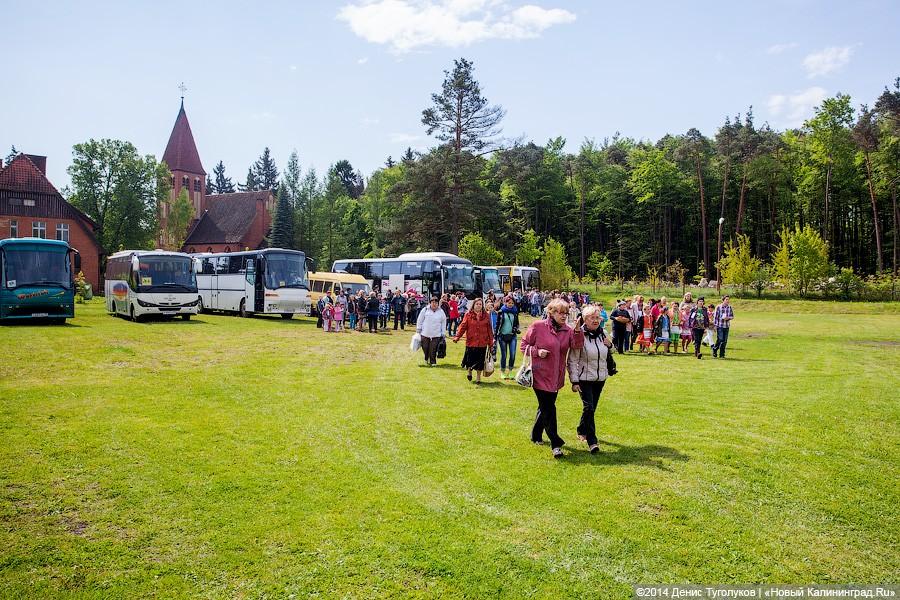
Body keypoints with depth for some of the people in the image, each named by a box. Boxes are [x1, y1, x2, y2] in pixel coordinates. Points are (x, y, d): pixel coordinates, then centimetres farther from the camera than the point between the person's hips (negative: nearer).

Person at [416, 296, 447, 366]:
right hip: (425, 334, 1)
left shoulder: (441, 312, 3)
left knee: (433, 349, -4)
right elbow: (420, 320, 5)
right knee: (425, 348, 8)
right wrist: (418, 330, 4)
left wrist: (442, 333, 7)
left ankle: (432, 362, 9)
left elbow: (443, 323, 10)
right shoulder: (425, 310, 0)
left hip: (436, 335, 0)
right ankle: (426, 359, 32)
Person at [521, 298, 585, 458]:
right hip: (541, 375, -5)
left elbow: (577, 345, -13)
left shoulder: (567, 330, 3)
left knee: (546, 407, 18)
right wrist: (537, 351, -19)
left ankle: (536, 435, 37)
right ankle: (555, 444, -1)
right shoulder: (538, 326, -9)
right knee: (548, 409, -7)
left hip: (557, 377, 6)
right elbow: (524, 345, -2)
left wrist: (578, 331, -29)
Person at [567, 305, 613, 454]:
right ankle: (592, 441, -9)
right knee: (588, 407, -13)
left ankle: (581, 431, 35)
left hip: (600, 377, 6)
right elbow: (572, 360, -14)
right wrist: (574, 381, -16)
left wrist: (610, 345, -2)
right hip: (584, 378, -6)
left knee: (592, 407, 14)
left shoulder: (602, 333, 3)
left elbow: (607, 354, 21)